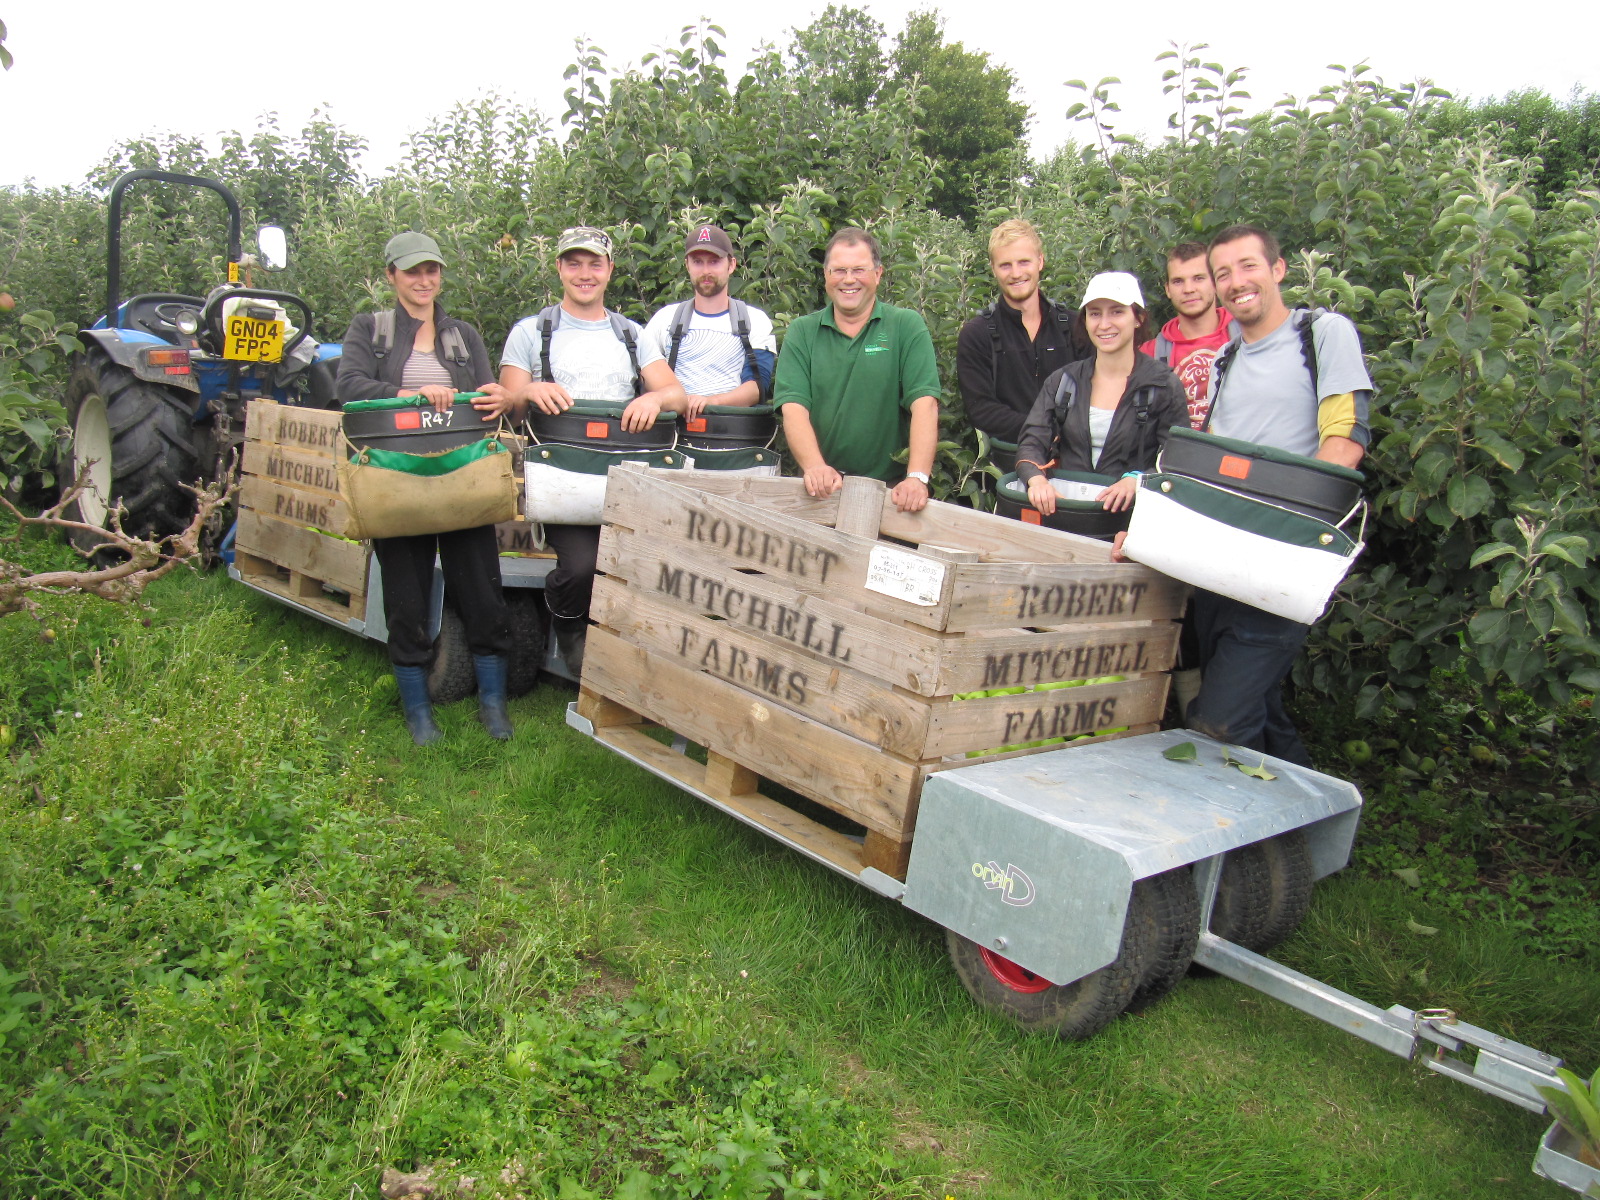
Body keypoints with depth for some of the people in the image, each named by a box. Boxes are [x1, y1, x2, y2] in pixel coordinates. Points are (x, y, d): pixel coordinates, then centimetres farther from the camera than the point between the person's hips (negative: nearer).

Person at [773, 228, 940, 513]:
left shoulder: (907, 326, 6)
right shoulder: (802, 332, 11)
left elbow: (924, 404, -5)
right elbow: (793, 407, -1)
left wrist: (917, 478, -19)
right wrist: (815, 467, -19)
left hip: (890, 488, -1)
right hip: (821, 491, 1)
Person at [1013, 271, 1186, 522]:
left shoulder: (1164, 386, 1)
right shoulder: (1062, 381, 11)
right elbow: (1031, 443, 2)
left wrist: (1136, 480, -23)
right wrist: (1036, 478, -21)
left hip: (1130, 512, -3)